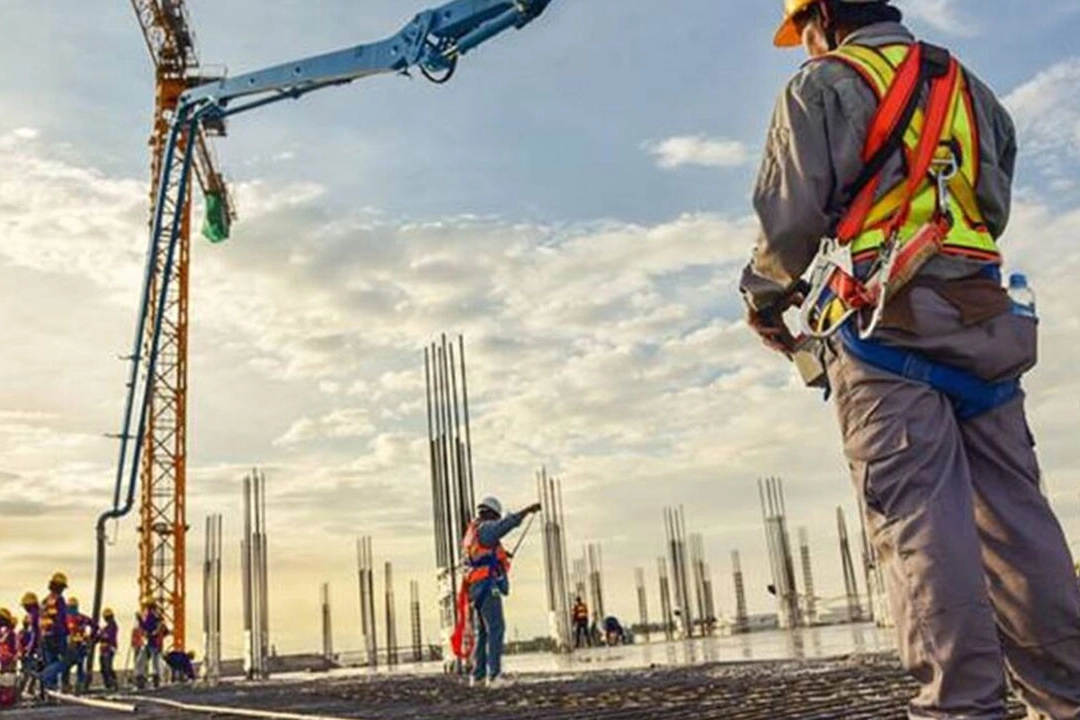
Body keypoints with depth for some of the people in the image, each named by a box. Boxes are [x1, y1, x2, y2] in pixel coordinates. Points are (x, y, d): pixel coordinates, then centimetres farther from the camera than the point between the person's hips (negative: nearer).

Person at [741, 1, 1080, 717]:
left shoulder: (824, 85, 4)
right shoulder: (970, 89, 25)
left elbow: (793, 213, -4)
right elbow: (994, 209, 24)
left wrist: (766, 291, 13)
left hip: (882, 319, -6)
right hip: (985, 317, 6)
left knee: (920, 516, -10)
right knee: (1013, 511, 5)